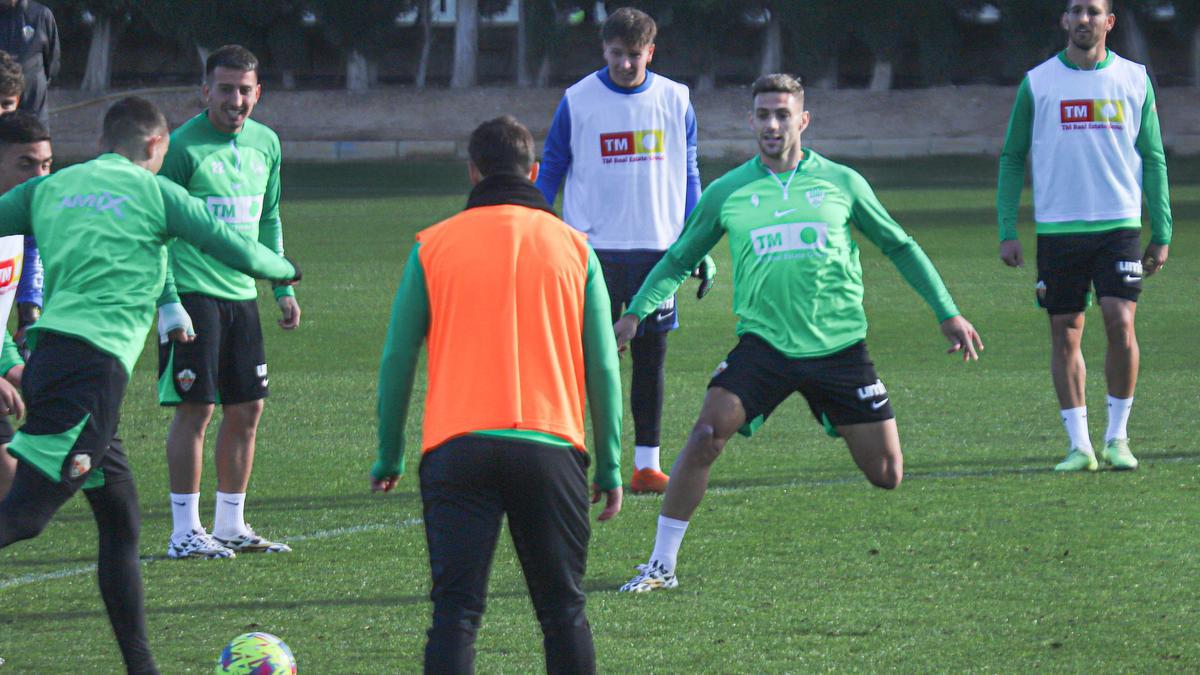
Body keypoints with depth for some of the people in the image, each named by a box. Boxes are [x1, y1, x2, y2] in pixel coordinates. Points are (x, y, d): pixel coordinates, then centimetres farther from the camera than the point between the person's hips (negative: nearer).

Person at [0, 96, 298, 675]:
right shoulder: (153, 192, 4)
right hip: (96, 364, -7)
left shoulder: (49, 187, 18)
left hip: (47, 355, 7)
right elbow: (239, 252, 6)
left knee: (121, 521, 15)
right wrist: (285, 270, 26)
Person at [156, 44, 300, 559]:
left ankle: (230, 526, 17)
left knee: (247, 409, 8)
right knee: (195, 407, -7)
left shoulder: (266, 144, 10)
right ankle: (185, 532, -2)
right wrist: (168, 301, -17)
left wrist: (283, 287, 17)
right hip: (192, 293, -7)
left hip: (241, 294, 7)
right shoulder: (183, 146, -11)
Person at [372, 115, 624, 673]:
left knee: (455, 612, -3)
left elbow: (397, 361, 6)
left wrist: (389, 458, 15)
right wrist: (609, 468, 13)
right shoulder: (572, 247, 9)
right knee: (563, 611, 10)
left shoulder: (433, 245, 7)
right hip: (550, 444, 1)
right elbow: (602, 367, 8)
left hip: (456, 451, -1)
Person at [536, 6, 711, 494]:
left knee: (651, 354, 4)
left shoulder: (675, 101, 6)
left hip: (657, 248, 2)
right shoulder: (578, 101, -1)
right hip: (593, 248, -2)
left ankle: (646, 463, 11)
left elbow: (688, 178, 14)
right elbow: (549, 173, 5)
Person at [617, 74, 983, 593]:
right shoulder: (727, 193, 6)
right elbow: (679, 259, 16)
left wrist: (948, 313, 13)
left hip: (840, 349, 1)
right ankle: (661, 564, -12)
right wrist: (635, 313, 3)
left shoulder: (841, 182, 6)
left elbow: (899, 248, 16)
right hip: (763, 346, 0)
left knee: (886, 475, -1)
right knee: (706, 436, -21)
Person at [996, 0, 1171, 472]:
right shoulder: (1037, 83, 4)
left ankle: (1117, 437, 3)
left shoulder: (1134, 79, 7)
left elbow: (1153, 159, 10)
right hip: (1057, 229, 0)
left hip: (1119, 225, 0)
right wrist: (1007, 231, 1)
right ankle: (1079, 446, 7)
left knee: (1120, 323, -12)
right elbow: (1012, 158, 9)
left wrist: (1161, 234, 5)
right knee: (1064, 334, 0)